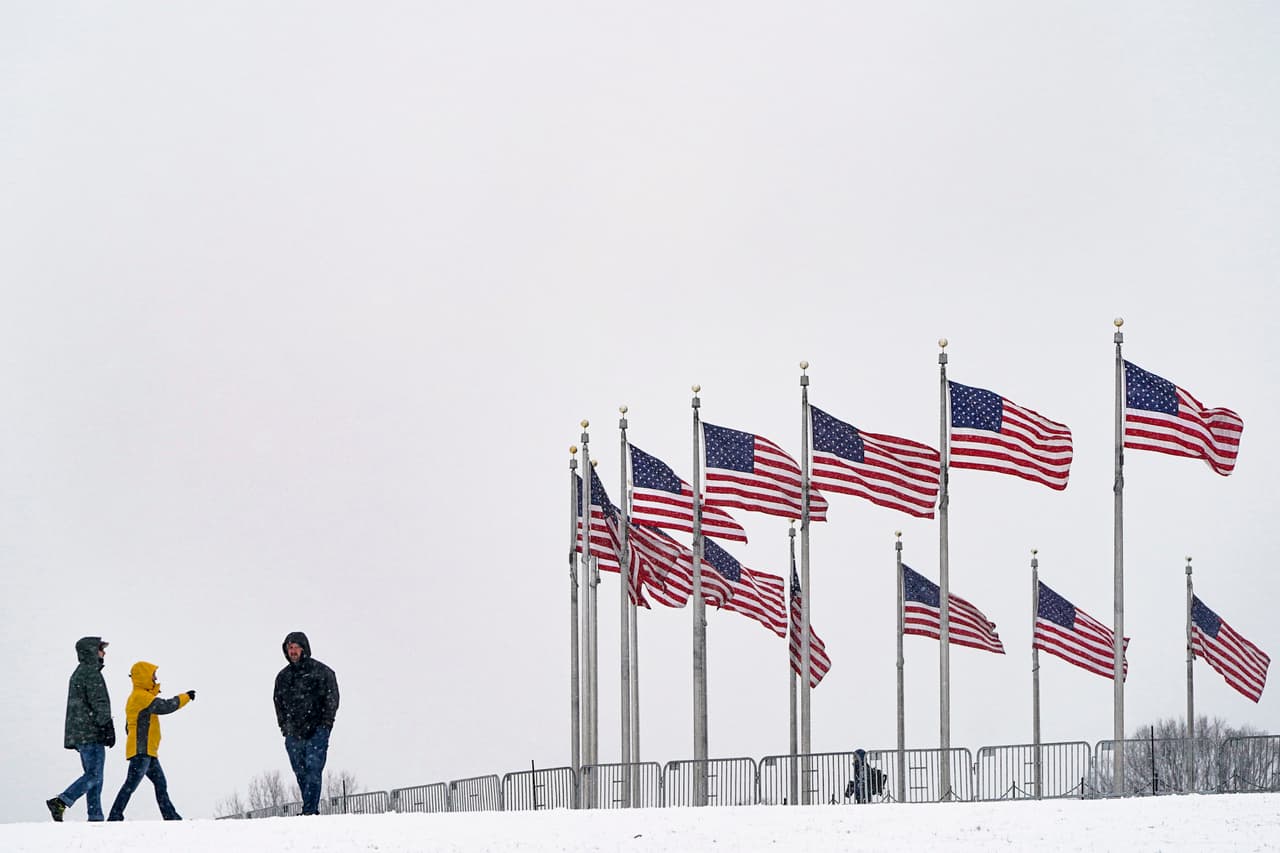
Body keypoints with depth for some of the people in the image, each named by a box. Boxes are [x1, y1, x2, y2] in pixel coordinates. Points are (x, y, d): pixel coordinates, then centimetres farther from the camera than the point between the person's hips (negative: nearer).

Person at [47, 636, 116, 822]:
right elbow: (99, 704, -17)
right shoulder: (91, 673, -10)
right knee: (94, 775, -11)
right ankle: (60, 802, -20)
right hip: (92, 733, -10)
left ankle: (95, 816, 5)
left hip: (79, 735, 10)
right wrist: (108, 728, -16)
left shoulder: (78, 674, 21)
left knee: (92, 775, 9)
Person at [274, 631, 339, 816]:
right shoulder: (283, 677, 15)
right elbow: (279, 703, 21)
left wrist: (324, 725, -7)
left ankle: (309, 810, -18)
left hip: (316, 731, -5)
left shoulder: (322, 672, 2)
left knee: (313, 770, -14)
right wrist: (285, 726, 9)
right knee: (301, 773, 4)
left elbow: (332, 700, 0)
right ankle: (311, 810, 10)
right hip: (293, 734, 5)